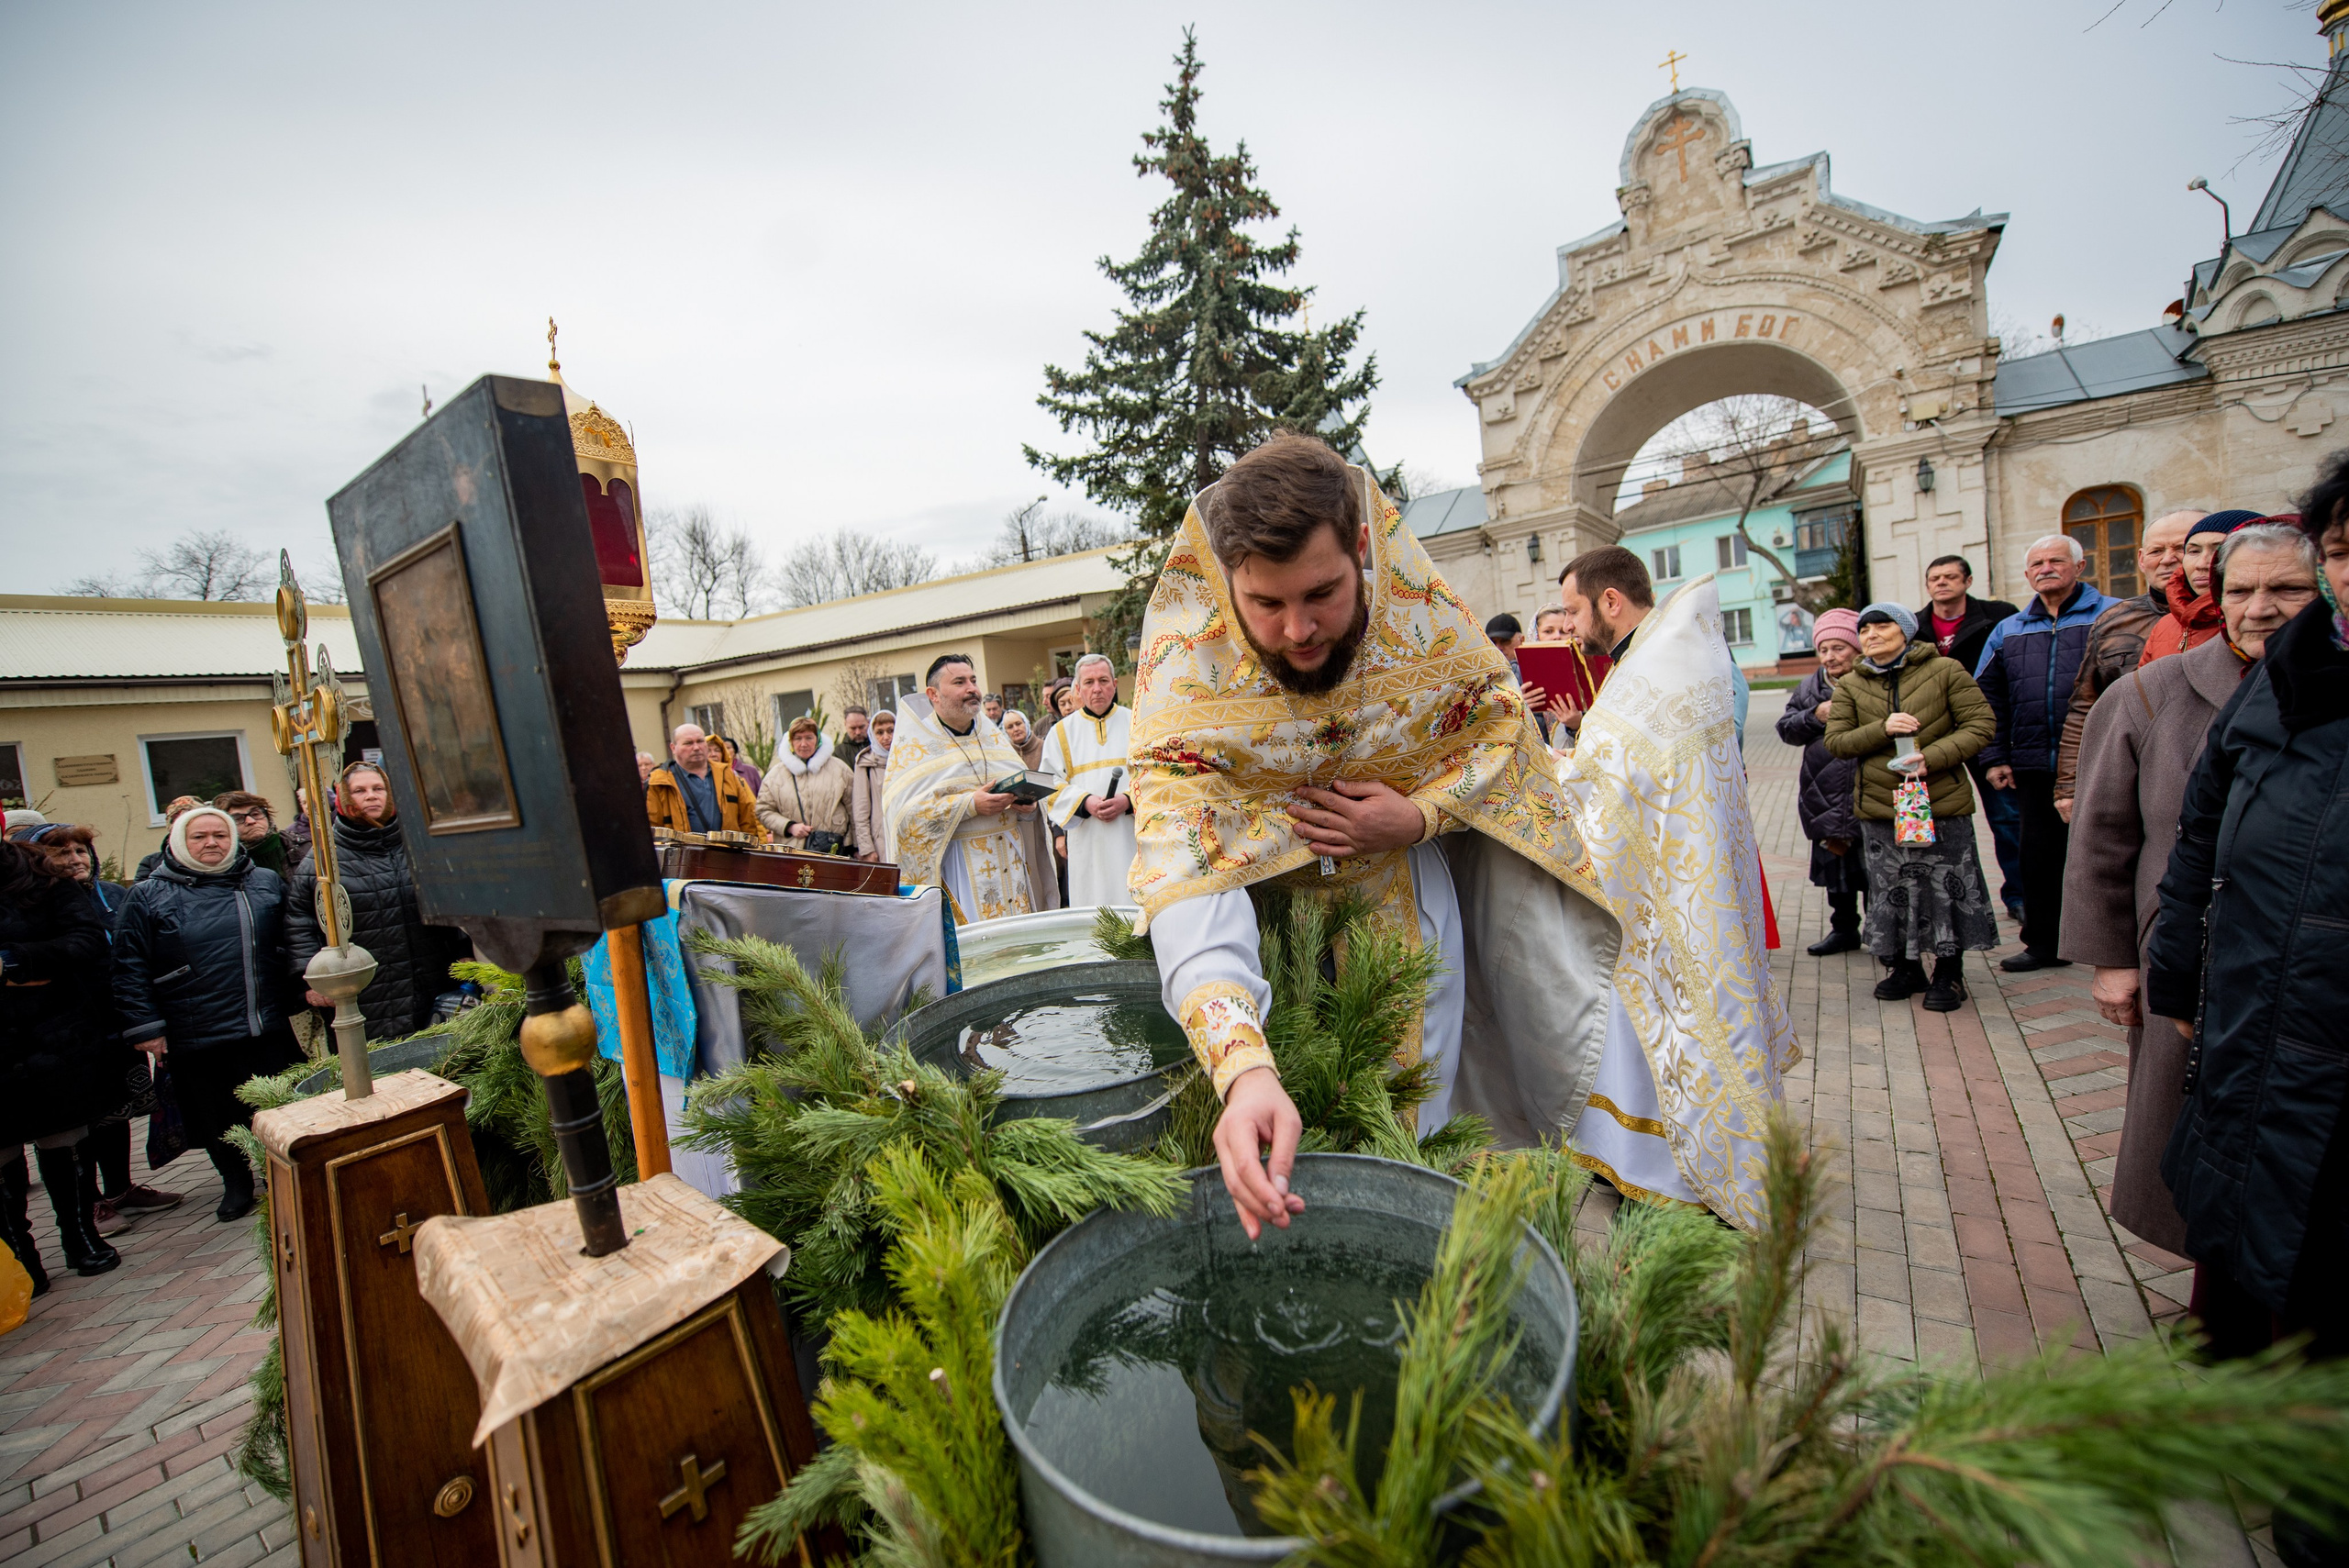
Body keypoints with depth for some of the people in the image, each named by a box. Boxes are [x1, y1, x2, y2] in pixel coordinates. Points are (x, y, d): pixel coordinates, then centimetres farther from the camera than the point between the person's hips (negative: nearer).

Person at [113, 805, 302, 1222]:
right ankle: (236, 1183, 32)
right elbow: (130, 967, 1)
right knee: (218, 1118, 12)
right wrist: (145, 1026, -5)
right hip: (197, 1039, -1)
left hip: (270, 1031, 1)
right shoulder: (149, 896, 1)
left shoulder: (266, 883, 7)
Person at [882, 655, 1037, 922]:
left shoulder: (993, 734, 15)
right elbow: (902, 810, -13)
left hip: (1009, 860, 5)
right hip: (955, 868, -5)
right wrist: (970, 805, -21)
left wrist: (1029, 803, -7)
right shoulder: (912, 744, -1)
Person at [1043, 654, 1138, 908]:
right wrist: (1084, 802, -12)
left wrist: (1128, 800, -15)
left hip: (1134, 839, 0)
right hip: (1089, 846, 0)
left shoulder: (1136, 724, 9)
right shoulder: (1062, 732, 11)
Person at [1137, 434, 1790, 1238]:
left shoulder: (1410, 596, -25)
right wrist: (1244, 1069, -56)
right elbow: (1184, 877, -42)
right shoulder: (1185, 675, -32)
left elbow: (1501, 715, -8)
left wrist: (1418, 818, -26)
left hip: (1438, 820, 3)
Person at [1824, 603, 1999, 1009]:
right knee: (1891, 889, 10)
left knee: (1948, 888, 5)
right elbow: (1836, 741, 0)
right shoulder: (1849, 685, 5)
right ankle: (1905, 967, 27)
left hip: (1942, 801, -2)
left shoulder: (1946, 671, -2)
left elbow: (1981, 725, -5)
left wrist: (1930, 758, -19)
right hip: (1879, 807, 2)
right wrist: (1881, 729, -18)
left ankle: (1948, 973, 21)